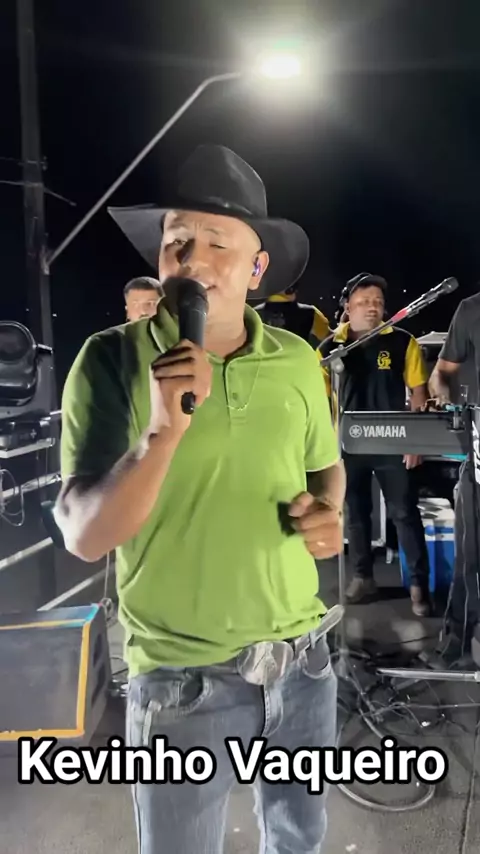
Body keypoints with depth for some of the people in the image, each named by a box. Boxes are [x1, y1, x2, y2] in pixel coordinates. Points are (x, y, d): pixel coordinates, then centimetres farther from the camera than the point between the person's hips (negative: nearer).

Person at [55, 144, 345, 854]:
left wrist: (327, 512, -9)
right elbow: (83, 537, -17)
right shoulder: (114, 359, -13)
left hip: (301, 658, 4)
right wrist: (164, 429, -31)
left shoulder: (298, 361, -2)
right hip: (183, 678, -3)